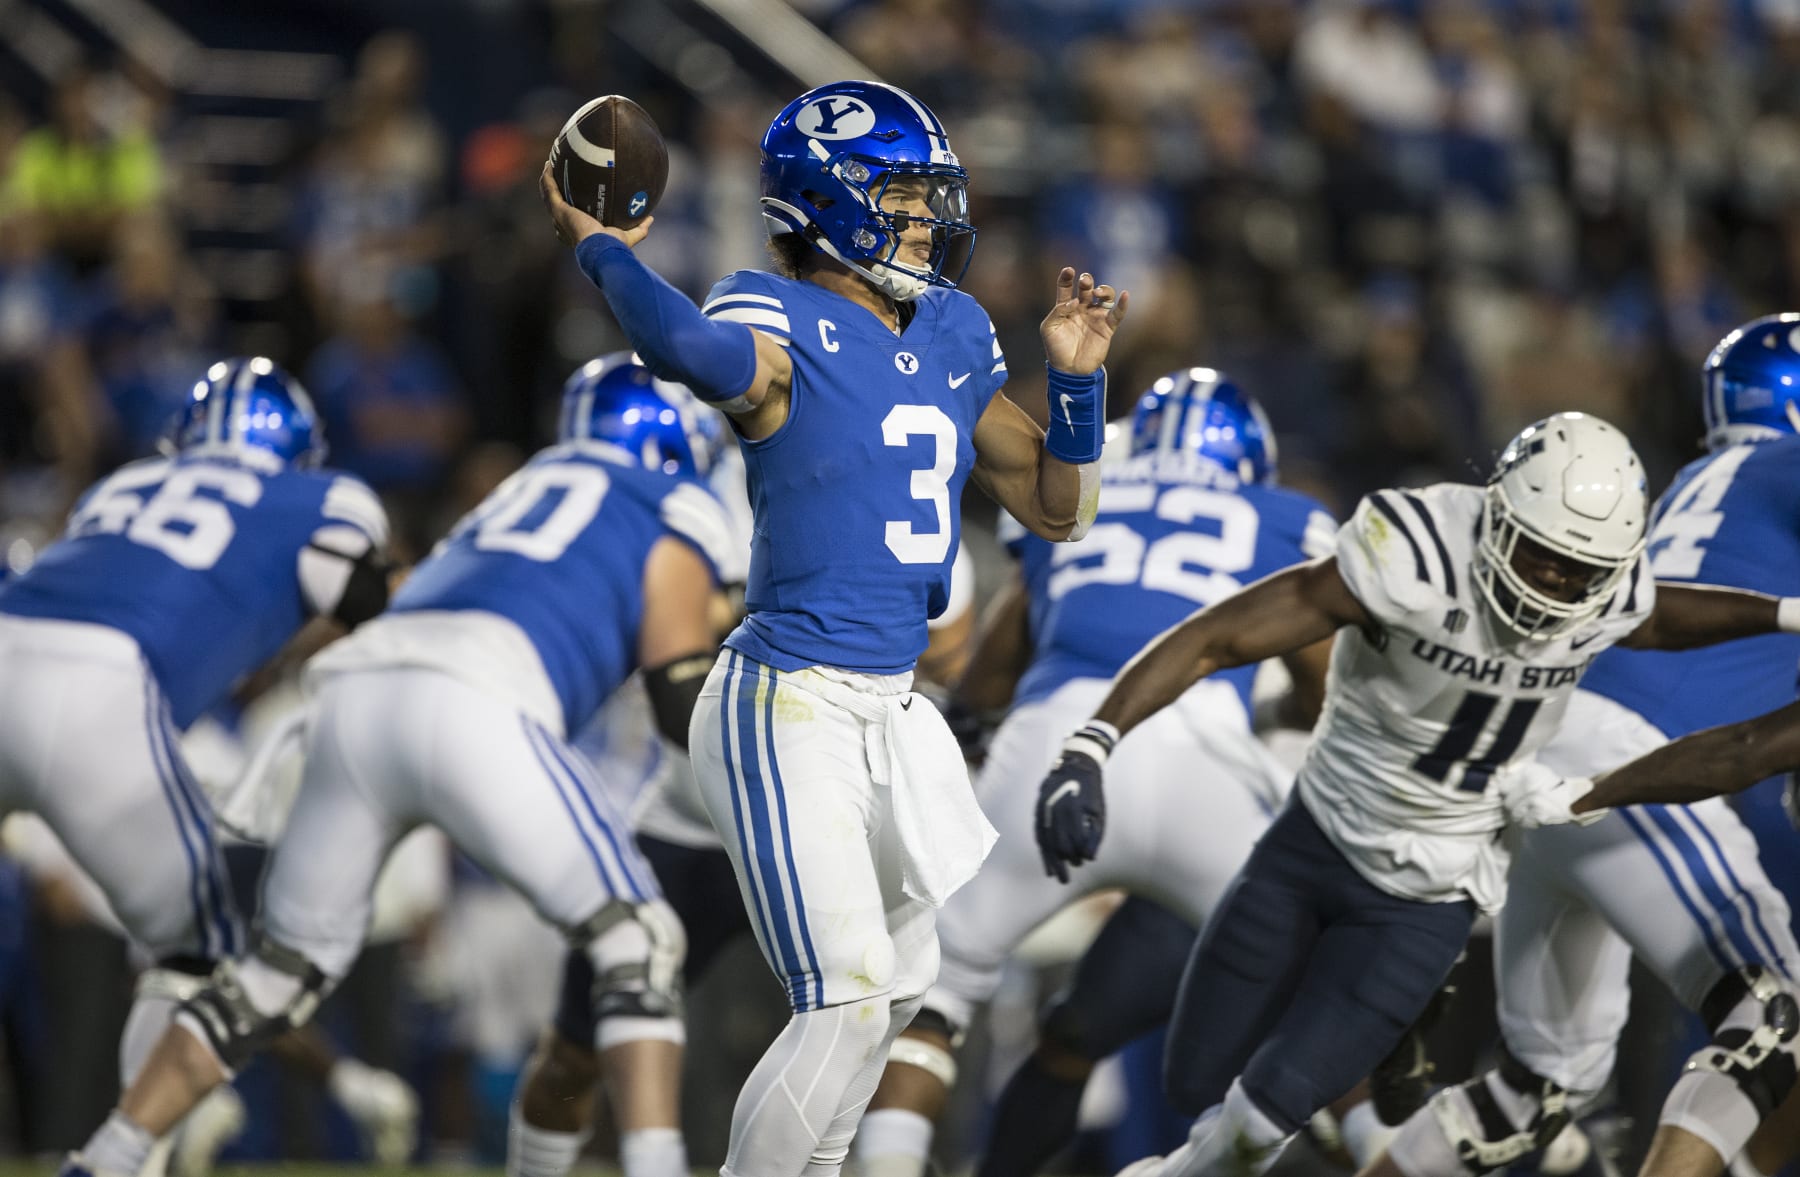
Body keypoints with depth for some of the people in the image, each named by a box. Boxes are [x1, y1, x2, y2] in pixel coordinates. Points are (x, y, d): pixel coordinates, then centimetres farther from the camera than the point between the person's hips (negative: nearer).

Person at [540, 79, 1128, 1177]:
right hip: (789, 713, -8)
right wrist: (601, 250, -26)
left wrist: (1078, 381, 3)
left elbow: (1058, 511, 16)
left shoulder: (953, 335, 12)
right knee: (851, 1005, -11)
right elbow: (703, 354, -39)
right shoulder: (782, 324, -12)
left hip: (894, 708, 8)